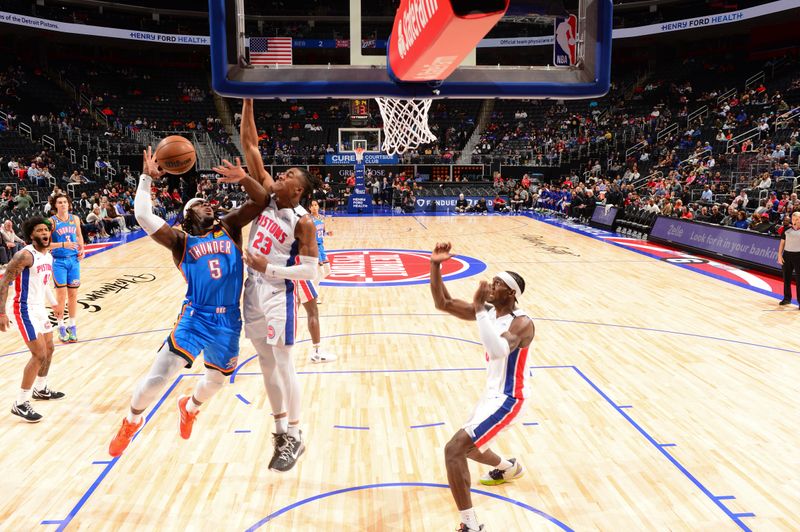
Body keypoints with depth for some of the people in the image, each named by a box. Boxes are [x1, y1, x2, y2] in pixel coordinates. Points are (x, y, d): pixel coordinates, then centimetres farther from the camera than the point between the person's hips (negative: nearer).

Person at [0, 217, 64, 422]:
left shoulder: (49, 256, 7)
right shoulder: (25, 255, -20)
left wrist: (54, 303, 30)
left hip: (40, 308, 9)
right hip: (26, 310, -9)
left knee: (49, 349, 20)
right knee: (39, 355, -12)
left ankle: (40, 389, 41)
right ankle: (20, 404, -2)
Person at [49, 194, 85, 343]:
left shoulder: (75, 219, 4)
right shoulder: (51, 221, -9)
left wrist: (82, 249, 5)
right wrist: (63, 244, -25)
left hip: (74, 260, 4)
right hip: (59, 261, -3)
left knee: (73, 294, 7)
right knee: (61, 295, -1)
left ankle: (72, 325, 18)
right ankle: (61, 326, 12)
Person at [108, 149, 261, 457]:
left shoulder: (229, 228, 9)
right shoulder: (181, 242, 2)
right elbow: (144, 217, -9)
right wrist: (147, 178, -7)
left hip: (229, 320, 3)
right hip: (196, 318, -3)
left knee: (216, 379, 20)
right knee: (159, 377, -10)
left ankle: (189, 407, 55)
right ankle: (131, 422, 21)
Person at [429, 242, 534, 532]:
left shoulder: (521, 323, -24)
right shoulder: (487, 311, 0)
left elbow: (499, 350, -45)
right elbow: (443, 303, -3)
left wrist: (479, 309, -44)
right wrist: (435, 266, -16)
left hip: (507, 399, -9)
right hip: (492, 393, 9)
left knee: (454, 450, -19)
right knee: (467, 445, 28)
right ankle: (509, 468, 57)